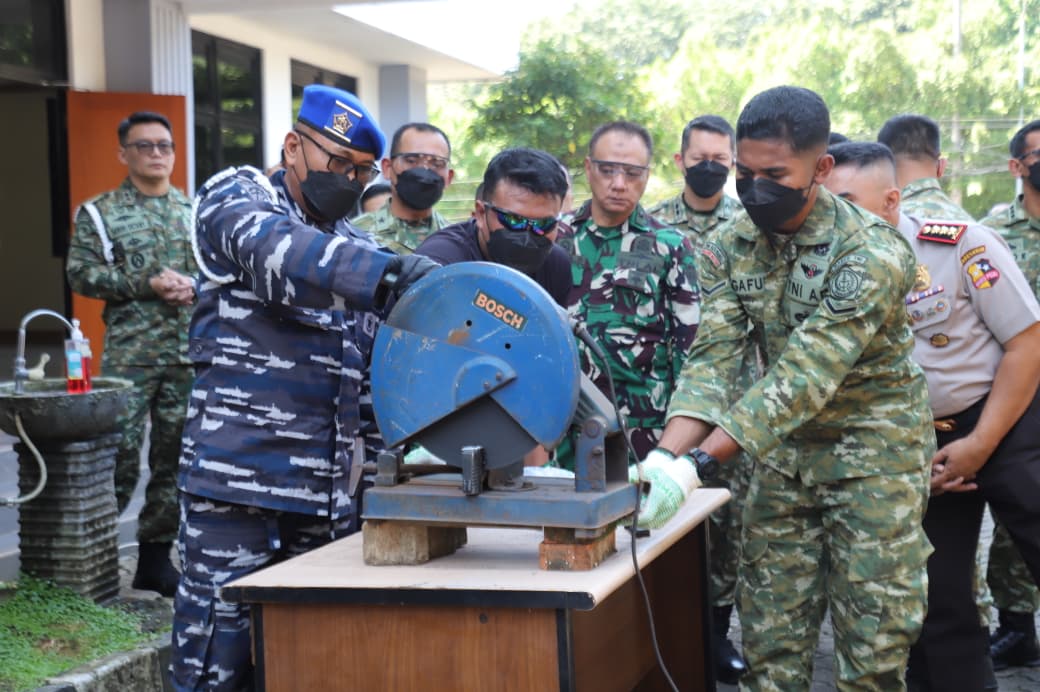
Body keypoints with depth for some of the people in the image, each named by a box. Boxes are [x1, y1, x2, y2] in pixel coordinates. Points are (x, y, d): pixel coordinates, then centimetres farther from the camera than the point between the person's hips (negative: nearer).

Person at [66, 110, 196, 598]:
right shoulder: (100, 212, 4)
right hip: (129, 353, -3)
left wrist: (193, 284, -6)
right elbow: (80, 272, -4)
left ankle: (155, 559, 17)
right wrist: (147, 285, -12)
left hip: (189, 354, 4)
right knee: (119, 456, -6)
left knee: (175, 458, 7)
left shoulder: (194, 211, 13)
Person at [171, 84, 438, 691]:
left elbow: (378, 359, 19)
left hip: (330, 486, 6)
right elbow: (276, 252, -23)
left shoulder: (357, 248, 19)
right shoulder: (234, 198, 0)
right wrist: (391, 274, -38)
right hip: (238, 474, -6)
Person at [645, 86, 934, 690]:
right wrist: (664, 457, -31)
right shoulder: (728, 250, -6)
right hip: (785, 452, 5)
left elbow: (804, 379, -31)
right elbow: (713, 363, -13)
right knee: (770, 624, 7)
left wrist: (696, 464, -38)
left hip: (873, 451, -5)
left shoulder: (872, 253, -24)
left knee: (875, 638, 1)